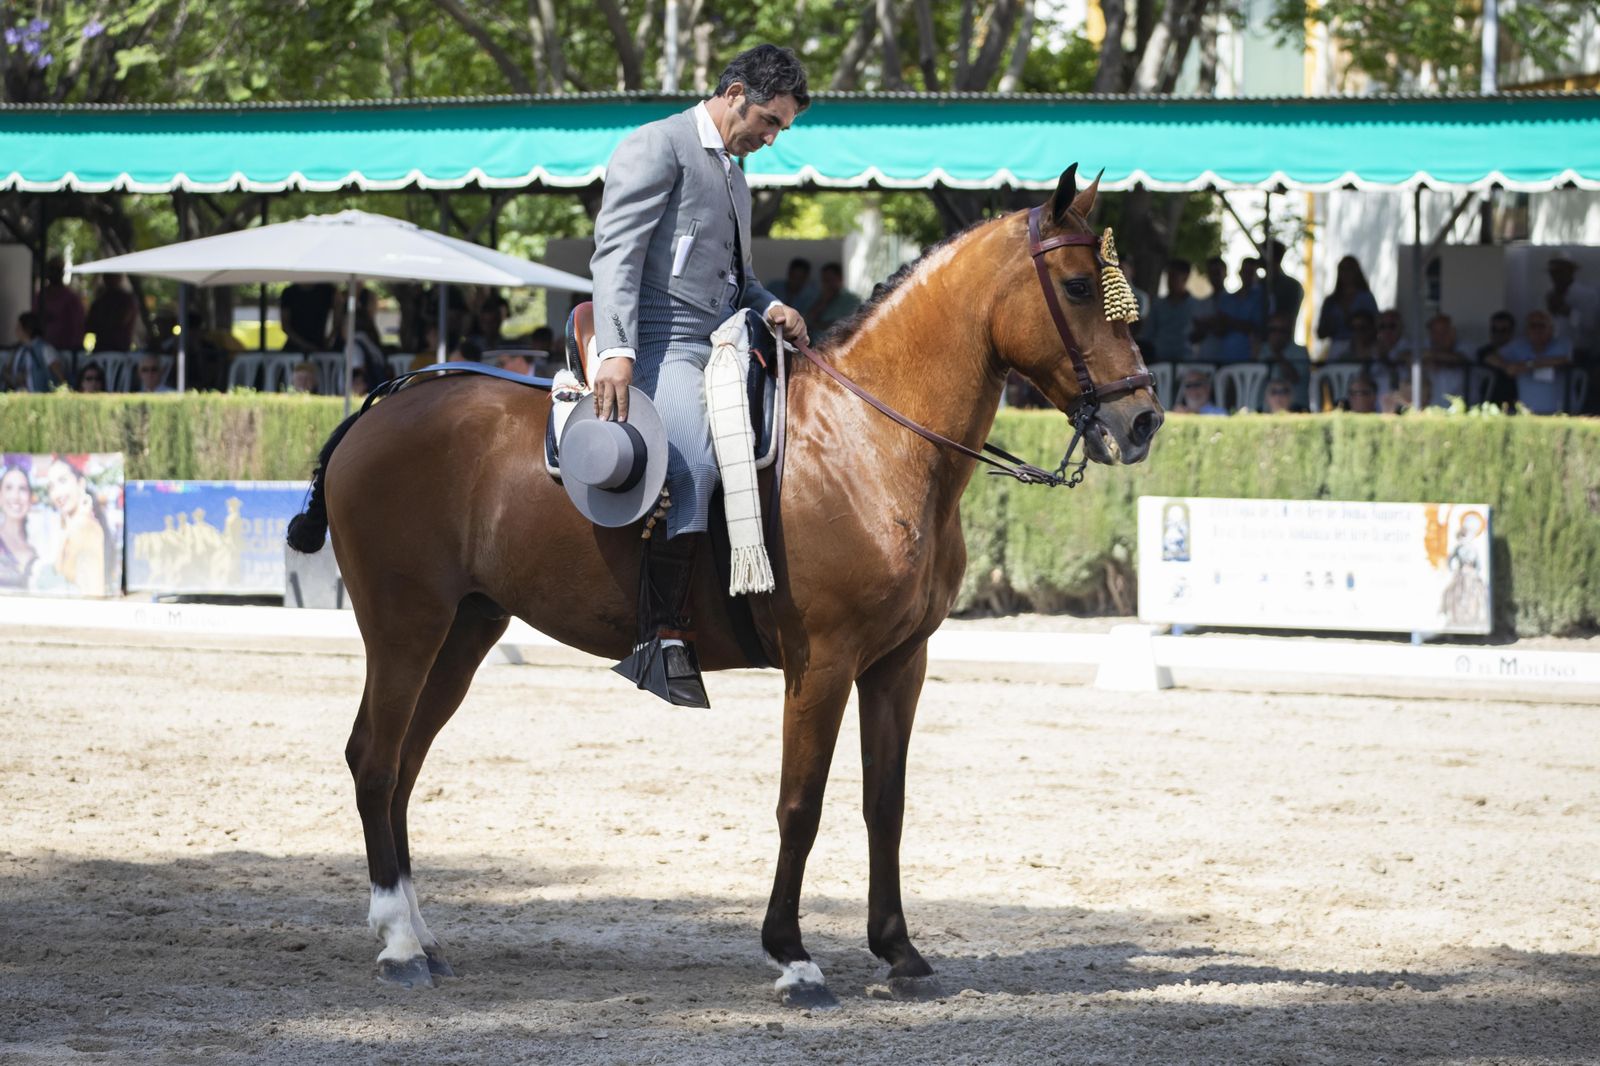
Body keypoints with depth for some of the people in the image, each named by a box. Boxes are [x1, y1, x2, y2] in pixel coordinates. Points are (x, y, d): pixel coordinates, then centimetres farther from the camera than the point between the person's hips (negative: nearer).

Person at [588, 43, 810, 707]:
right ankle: (664, 637, -35)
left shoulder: (733, 173, 28)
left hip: (721, 347, 10)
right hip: (659, 345, -10)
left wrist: (770, 307, 9)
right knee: (696, 460, -31)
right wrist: (616, 351, -25)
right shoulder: (658, 146, -1)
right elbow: (615, 253, -12)